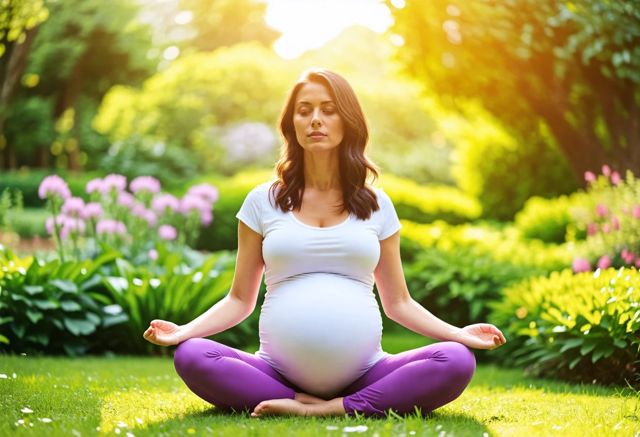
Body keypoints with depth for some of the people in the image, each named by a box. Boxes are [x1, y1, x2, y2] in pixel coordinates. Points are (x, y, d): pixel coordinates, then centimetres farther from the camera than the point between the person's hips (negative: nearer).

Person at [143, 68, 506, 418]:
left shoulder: (376, 205, 11)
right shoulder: (263, 201, 8)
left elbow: (398, 303, 14)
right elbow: (240, 300, 10)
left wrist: (458, 333, -2)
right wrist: (184, 330, -8)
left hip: (363, 375, 0)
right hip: (277, 374, 0)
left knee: (458, 362, -24)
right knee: (190, 357, -28)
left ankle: (335, 408, -20)